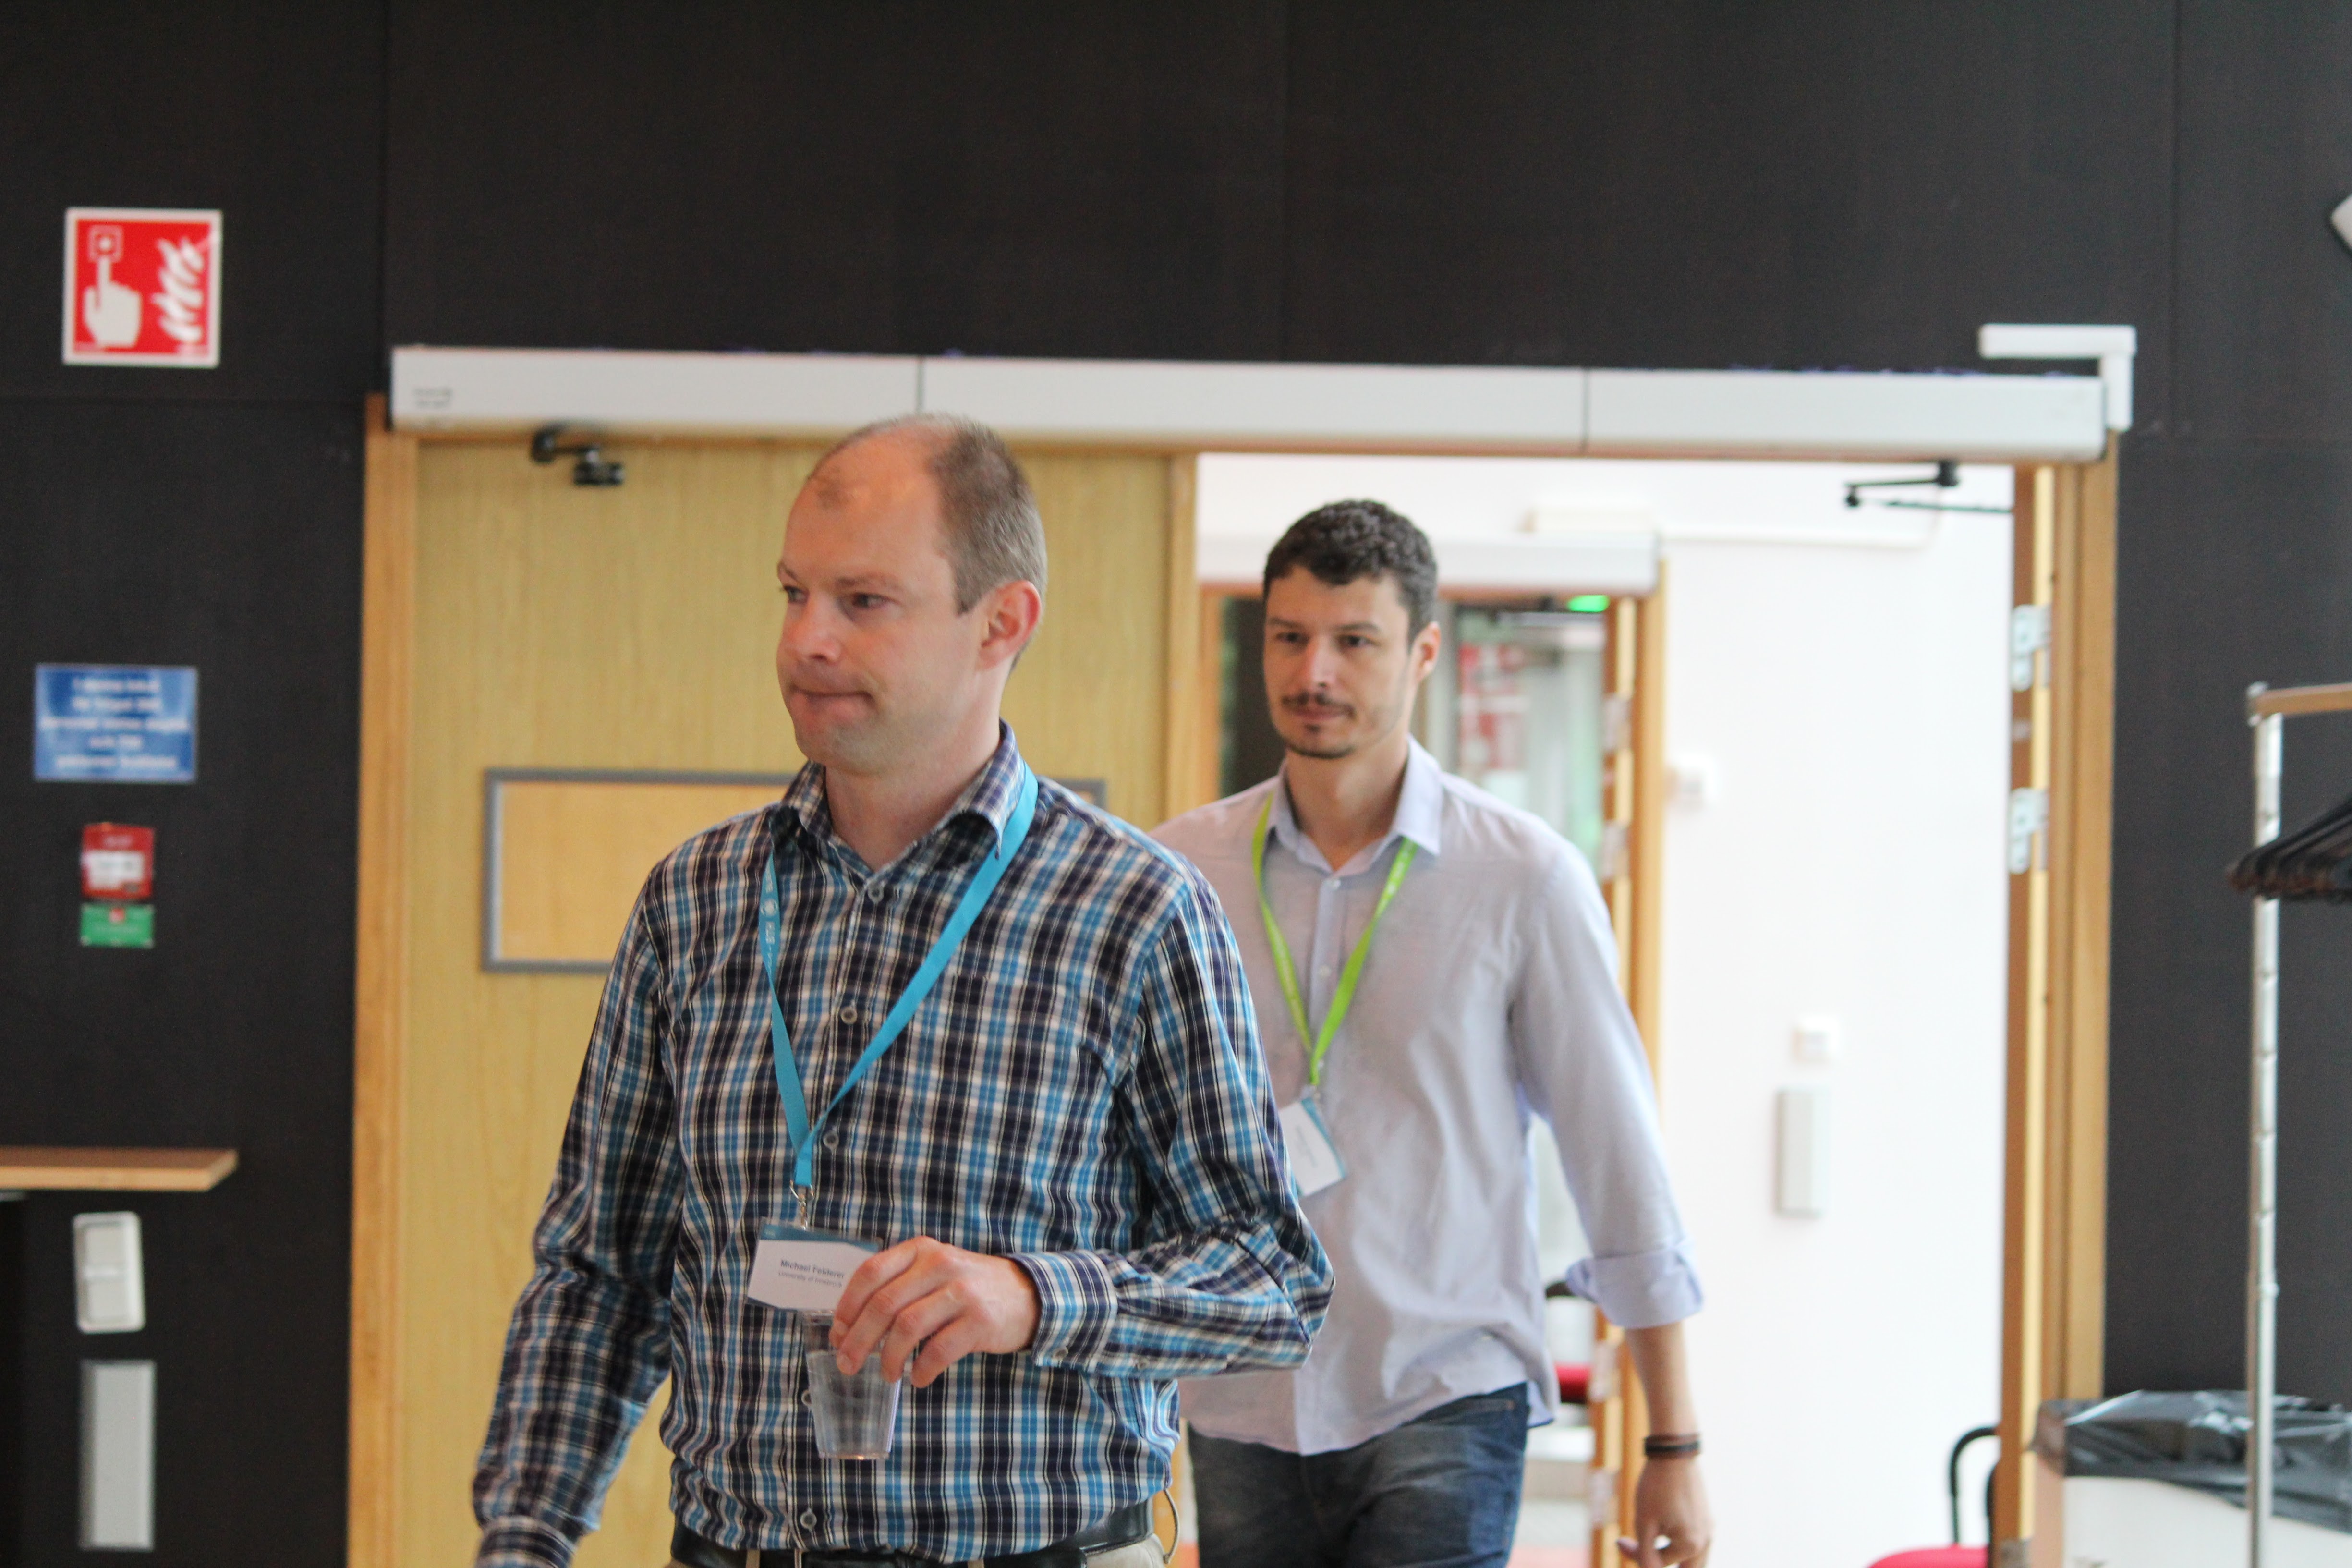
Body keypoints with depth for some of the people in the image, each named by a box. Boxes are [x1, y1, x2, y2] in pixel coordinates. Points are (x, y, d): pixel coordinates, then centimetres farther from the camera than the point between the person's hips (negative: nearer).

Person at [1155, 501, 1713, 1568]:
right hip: (1240, 1412, 3)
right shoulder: (1181, 870, 5)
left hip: (1444, 1406, -3)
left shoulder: (1524, 878, -2)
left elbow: (1619, 1167, 1)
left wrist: (1675, 1447, 1)